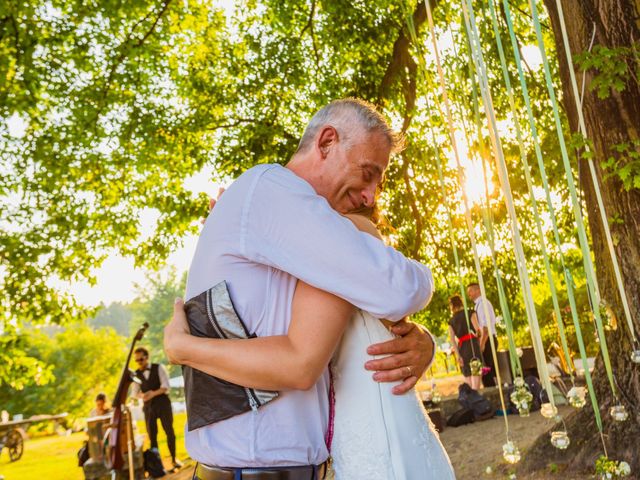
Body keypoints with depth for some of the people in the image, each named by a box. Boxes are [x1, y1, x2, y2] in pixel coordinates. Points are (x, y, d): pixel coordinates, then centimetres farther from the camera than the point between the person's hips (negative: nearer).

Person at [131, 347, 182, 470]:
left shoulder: (159, 368, -3)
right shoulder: (136, 373, 6)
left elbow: (165, 386, -11)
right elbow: (134, 393, 3)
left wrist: (153, 393, -26)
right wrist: (142, 395, -20)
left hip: (163, 403, -2)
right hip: (148, 406, 2)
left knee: (169, 432, 1)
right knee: (152, 435, 4)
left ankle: (174, 458, 15)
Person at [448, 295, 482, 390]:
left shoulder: (451, 321, 17)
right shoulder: (470, 313, 8)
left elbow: (452, 339, 5)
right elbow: (477, 329, -7)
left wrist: (458, 355, 1)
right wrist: (482, 341, 10)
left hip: (461, 348, 4)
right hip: (472, 345, -4)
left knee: (468, 382, 10)